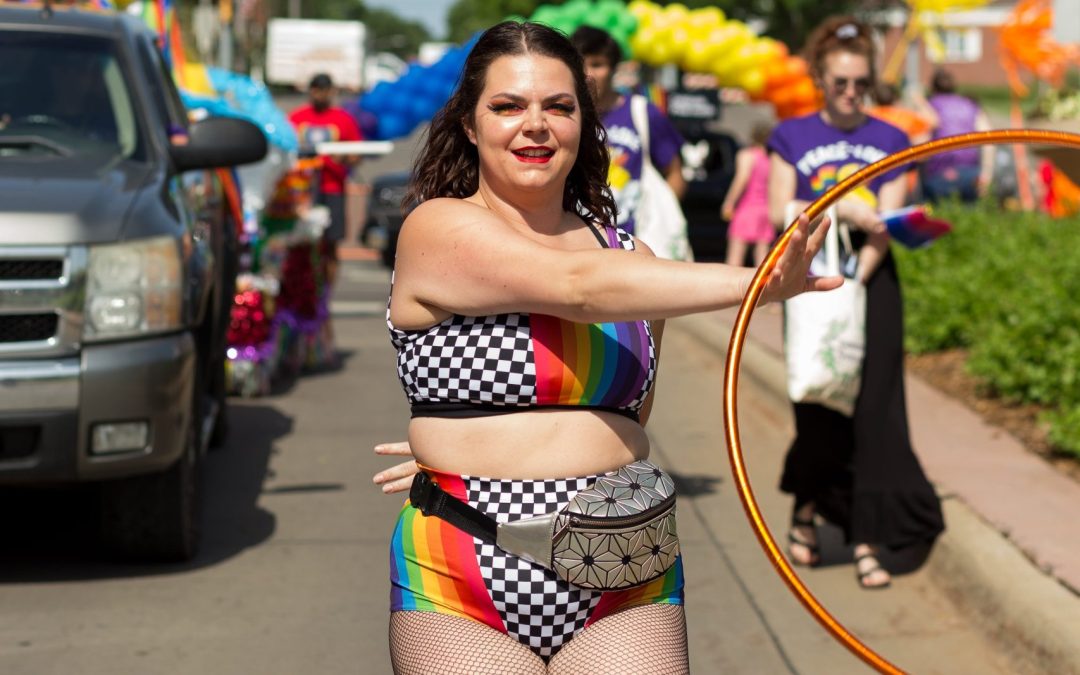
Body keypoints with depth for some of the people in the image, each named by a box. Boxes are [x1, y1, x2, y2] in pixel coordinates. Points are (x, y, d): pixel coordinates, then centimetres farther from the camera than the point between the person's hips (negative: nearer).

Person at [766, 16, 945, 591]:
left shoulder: (890, 142, 7)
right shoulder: (792, 137, 5)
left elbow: (884, 229, -1)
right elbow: (779, 212, -4)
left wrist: (853, 281, -15)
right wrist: (844, 210, -15)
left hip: (873, 286, 1)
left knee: (873, 410, -5)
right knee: (819, 407, 1)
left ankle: (866, 541, -4)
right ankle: (805, 514, 23)